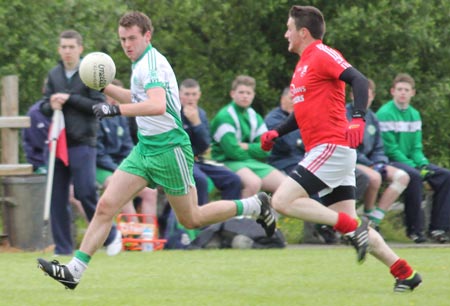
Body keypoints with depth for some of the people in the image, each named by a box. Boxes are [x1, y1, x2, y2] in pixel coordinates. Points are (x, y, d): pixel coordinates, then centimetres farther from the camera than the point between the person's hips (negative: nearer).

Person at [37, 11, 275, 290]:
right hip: (145, 148, 9)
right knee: (106, 206, -4)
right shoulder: (142, 63, 11)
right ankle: (74, 270, -6)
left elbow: (157, 106, -37)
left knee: (191, 220, 4)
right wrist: (104, 87, 17)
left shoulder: (152, 63, -19)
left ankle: (256, 205, 23)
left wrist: (115, 109, -42)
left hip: (169, 149, -9)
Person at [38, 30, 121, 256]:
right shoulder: (53, 75, 11)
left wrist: (70, 99, -15)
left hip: (82, 143, -5)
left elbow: (99, 106, -8)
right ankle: (63, 247, 9)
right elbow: (44, 107, 14)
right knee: (57, 197, 2)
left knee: (85, 193, -9)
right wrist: (51, 106, -9)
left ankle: (110, 235, 10)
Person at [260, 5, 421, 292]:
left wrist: (358, 118, -36)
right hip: (327, 151, 10)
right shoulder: (304, 64, 21)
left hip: (331, 147, -10)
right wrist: (276, 132, 21)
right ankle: (404, 273, 7)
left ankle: (352, 227, -16)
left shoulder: (323, 55, -8)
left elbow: (359, 81, -22)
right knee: (348, 220, 7)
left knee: (283, 201, -17)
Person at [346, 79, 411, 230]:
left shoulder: (372, 118, 15)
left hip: (369, 162, 8)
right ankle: (368, 215, -12)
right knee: (374, 177, -36)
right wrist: (371, 166, -17)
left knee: (402, 177, -10)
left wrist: (380, 164, -5)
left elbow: (378, 149, 18)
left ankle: (375, 219, -16)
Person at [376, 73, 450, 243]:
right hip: (390, 162, -8)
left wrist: (423, 164, -8)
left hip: (410, 161, 8)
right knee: (414, 175, -36)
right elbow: (390, 149, -14)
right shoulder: (385, 114, -10)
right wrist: (413, 165, -19)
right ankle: (415, 229, -29)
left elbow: (417, 147, 13)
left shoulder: (414, 114, 13)